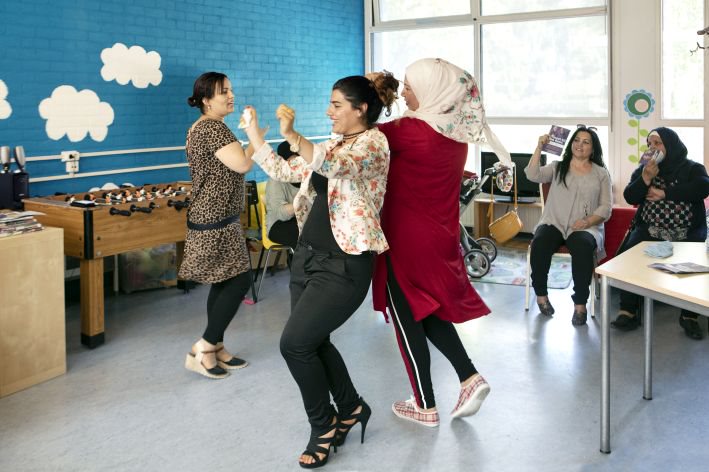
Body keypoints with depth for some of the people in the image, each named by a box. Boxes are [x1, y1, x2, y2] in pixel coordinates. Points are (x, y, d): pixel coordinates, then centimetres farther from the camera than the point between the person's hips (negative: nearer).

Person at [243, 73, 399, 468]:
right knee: (313, 342, 13)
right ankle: (352, 408, 35)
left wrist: (292, 135, -45)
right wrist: (254, 136, 17)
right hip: (309, 255, 9)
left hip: (344, 265, -9)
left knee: (295, 343, -10)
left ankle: (324, 425, 12)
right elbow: (285, 172, 21)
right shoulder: (334, 145, 15)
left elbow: (335, 165, -32)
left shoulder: (374, 142, -11)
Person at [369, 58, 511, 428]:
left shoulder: (411, 130, -21)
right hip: (441, 234, 7)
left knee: (407, 317, 6)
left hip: (406, 237, -7)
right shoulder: (458, 132, 2)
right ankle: (470, 378, 10)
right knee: (429, 309, 22)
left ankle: (425, 407, 15)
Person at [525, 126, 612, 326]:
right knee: (539, 244, -32)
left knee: (583, 247, -36)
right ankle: (541, 294, -10)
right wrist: (539, 148, -10)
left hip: (586, 227, -1)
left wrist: (587, 221, -13)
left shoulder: (601, 173, 12)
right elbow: (533, 175, -4)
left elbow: (606, 207, 5)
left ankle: (580, 303, -23)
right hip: (554, 223, 1)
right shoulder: (557, 167, 14)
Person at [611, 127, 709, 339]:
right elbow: (630, 197, 3)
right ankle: (628, 312, -25)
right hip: (650, 229, 2)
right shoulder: (644, 168, 13)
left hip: (687, 231, -2)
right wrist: (646, 178, -14)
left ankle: (689, 316, -18)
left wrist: (664, 193, -12)